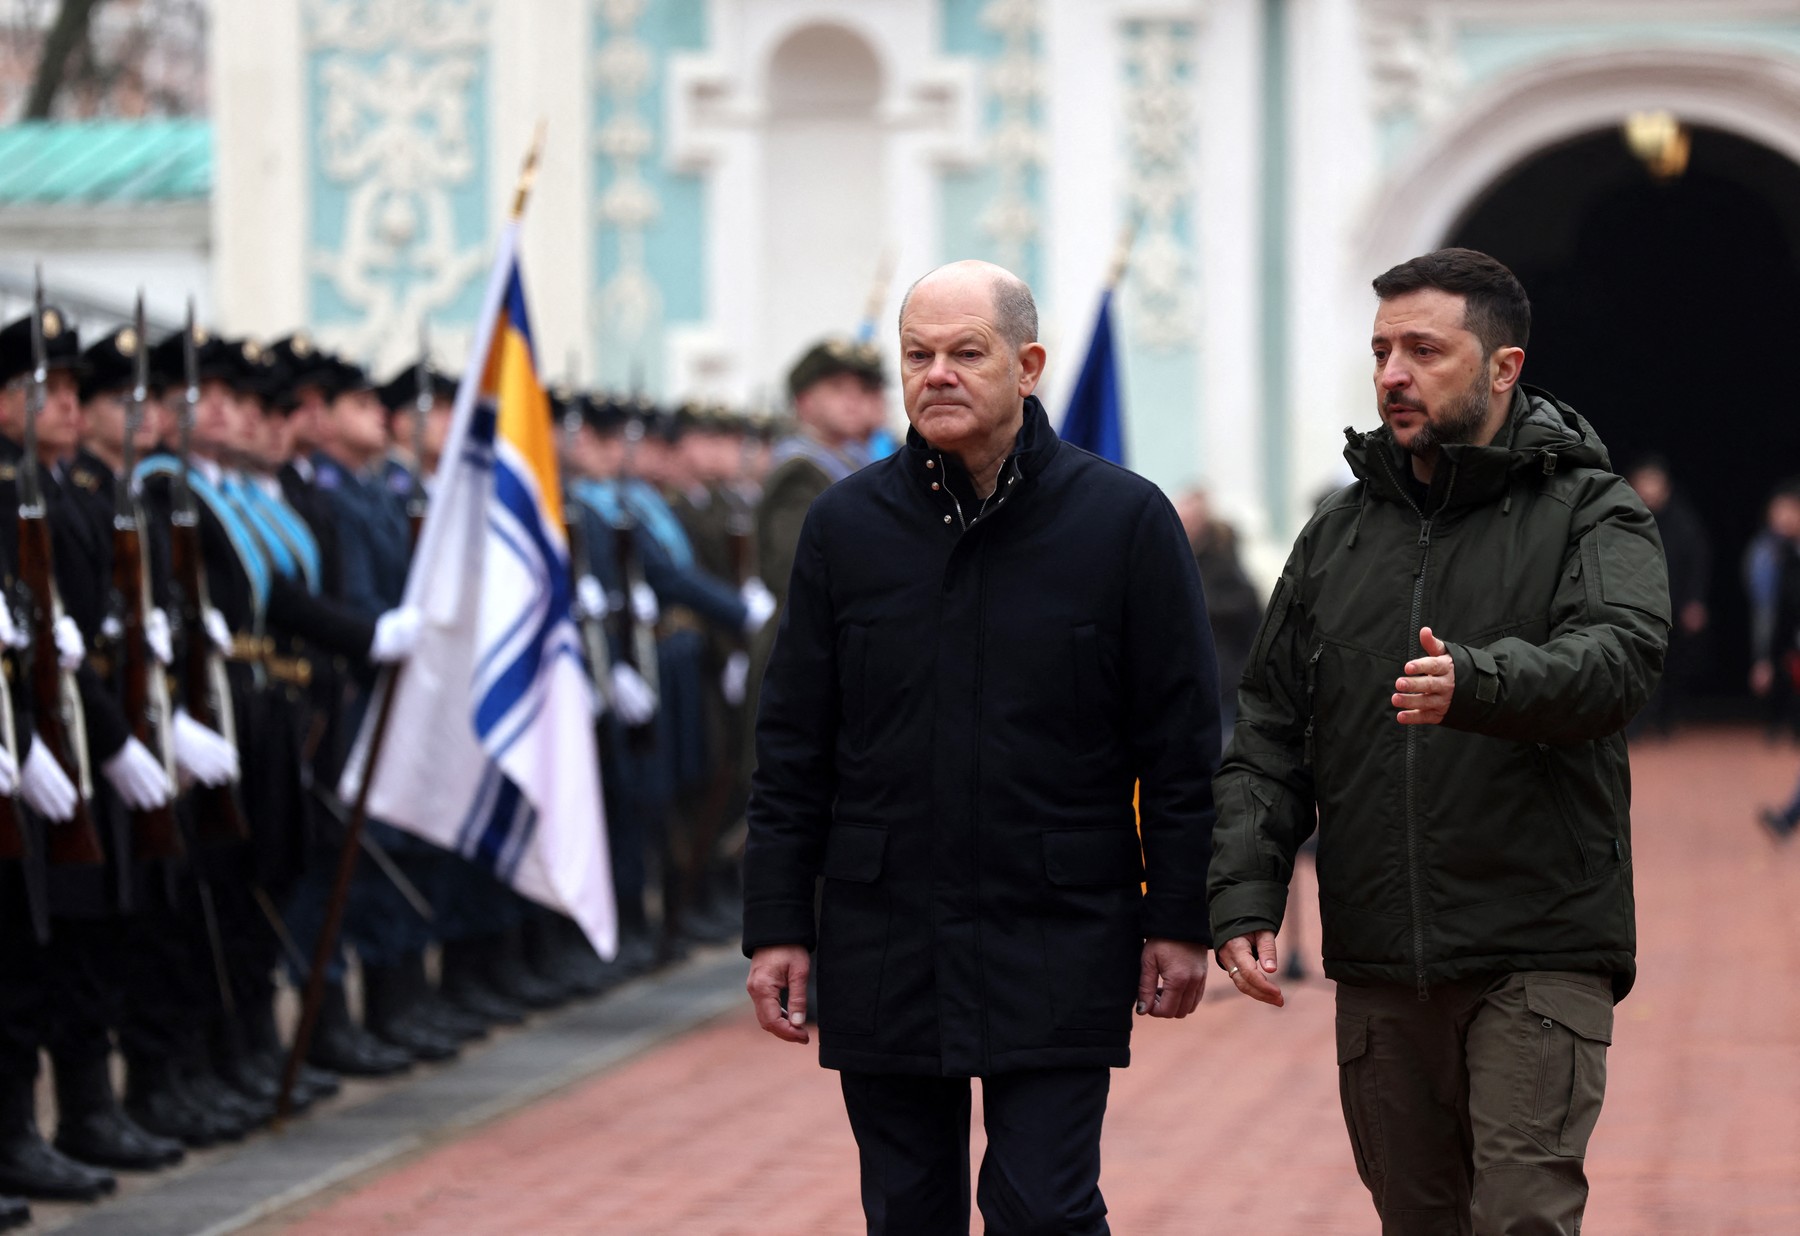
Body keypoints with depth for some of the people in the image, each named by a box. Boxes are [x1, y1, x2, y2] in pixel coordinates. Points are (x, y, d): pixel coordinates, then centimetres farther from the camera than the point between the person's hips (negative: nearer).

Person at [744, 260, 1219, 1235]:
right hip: (883, 951, 3)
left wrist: (1179, 919, -3)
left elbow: (1181, 743, 0)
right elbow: (792, 746, 7)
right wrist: (776, 925, 2)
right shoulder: (845, 525, 4)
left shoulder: (1124, 519, -2)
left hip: (1058, 945, -3)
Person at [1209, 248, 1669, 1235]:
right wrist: (1242, 898, -2)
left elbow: (1619, 656, -21)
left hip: (1539, 956, -5)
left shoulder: (1591, 516, -1)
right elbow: (1268, 736, 12)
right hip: (1378, 967, 5)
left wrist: (1479, 682, -41)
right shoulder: (1337, 535, 14)